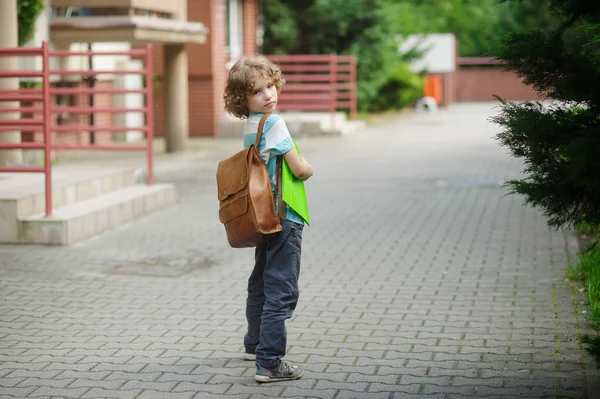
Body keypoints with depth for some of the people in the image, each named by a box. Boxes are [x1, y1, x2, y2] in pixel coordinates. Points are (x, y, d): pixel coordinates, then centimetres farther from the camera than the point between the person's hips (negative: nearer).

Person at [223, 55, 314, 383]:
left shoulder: (250, 127, 9)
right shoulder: (273, 123, -18)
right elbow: (299, 170, -18)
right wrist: (309, 168, 4)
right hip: (284, 218, -10)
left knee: (260, 283, 22)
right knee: (281, 291, -8)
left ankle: (255, 345, 38)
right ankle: (269, 363, -9)